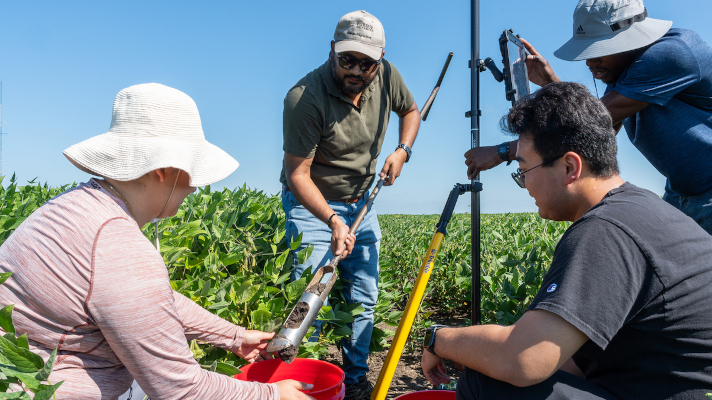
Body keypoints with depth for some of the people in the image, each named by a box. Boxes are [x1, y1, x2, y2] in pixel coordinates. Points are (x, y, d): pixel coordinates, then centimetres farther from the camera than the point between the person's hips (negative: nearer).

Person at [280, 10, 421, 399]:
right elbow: (297, 173, -24)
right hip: (311, 203, -5)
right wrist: (333, 221, -36)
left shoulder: (386, 76, -9)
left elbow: (410, 110, 12)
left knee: (363, 298, 10)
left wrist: (402, 150, -7)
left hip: (361, 203, 5)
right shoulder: (305, 97, -26)